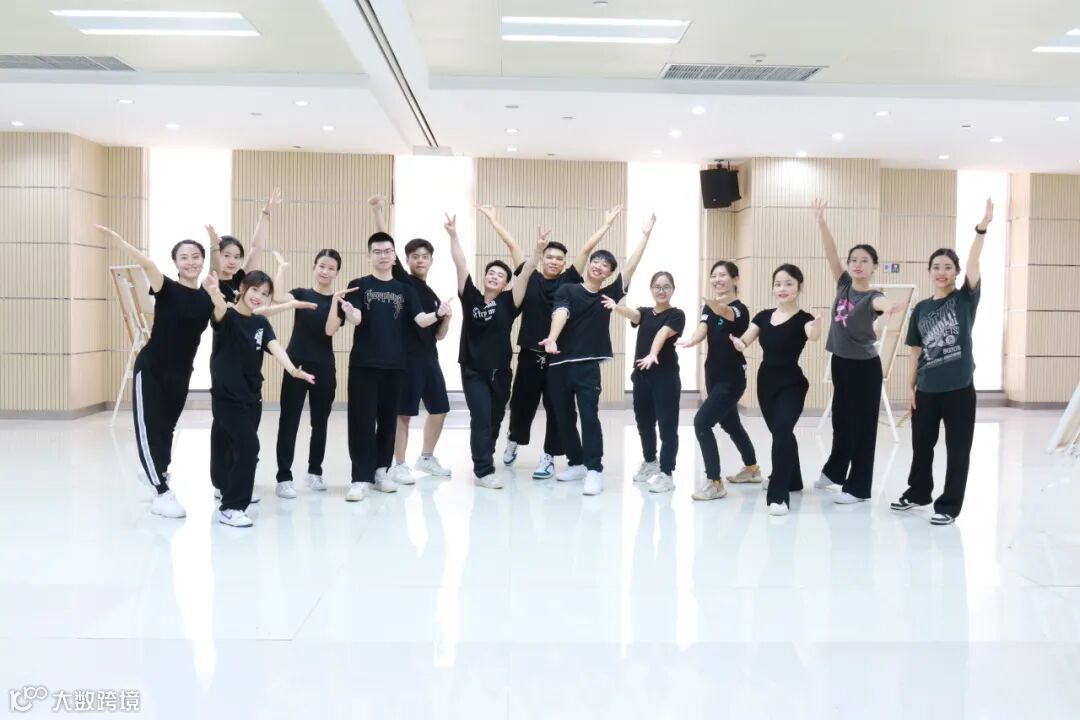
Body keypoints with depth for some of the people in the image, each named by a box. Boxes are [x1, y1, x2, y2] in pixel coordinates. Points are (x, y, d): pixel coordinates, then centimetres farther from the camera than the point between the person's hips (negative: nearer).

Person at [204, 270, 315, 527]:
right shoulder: (227, 316, -13)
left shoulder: (261, 323, 4)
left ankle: (228, 487, 45)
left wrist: (292, 370, -32)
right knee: (248, 447, -15)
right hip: (227, 395, -7)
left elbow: (275, 346, -13)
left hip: (252, 395, 7)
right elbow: (220, 309, -38)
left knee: (235, 446, 20)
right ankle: (231, 508, -7)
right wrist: (215, 294, -62)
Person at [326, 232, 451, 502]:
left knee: (388, 418, 10)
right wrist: (348, 312, -36)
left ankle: (381, 471, 22)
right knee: (362, 419, -3)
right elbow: (356, 319, -12)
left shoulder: (404, 288, 8)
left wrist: (438, 314, -24)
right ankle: (361, 478, 0)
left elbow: (420, 319, -3)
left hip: (394, 364, 3)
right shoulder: (359, 285, 1)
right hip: (364, 363, -3)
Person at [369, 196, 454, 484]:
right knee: (404, 412, -2)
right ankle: (399, 465, 8)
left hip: (429, 357, 7)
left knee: (439, 409, 12)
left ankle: (426, 458, 28)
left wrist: (447, 317, -3)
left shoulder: (432, 295, 16)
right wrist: (377, 211, -21)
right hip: (407, 356, -7)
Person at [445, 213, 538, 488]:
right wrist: (453, 235, -16)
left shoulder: (507, 302, -1)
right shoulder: (470, 297, -1)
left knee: (495, 419, 15)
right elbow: (461, 265, -8)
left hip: (500, 371, 2)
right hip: (473, 370, -2)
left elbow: (525, 274, -12)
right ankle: (484, 471, -5)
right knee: (480, 418, -9)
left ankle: (484, 456, 38)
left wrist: (538, 251, -23)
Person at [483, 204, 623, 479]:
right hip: (530, 353, 1)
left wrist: (608, 223, 5)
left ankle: (548, 457, 15)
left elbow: (587, 248, 2)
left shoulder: (569, 280, 2)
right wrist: (492, 218, 13)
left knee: (556, 407, 3)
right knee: (521, 402, 14)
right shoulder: (529, 278, 3)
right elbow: (512, 244, 6)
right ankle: (513, 441, 42)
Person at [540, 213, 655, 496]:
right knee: (564, 416, 10)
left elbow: (631, 267, 4)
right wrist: (552, 338, -35)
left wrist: (646, 235, 1)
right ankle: (576, 463, 24)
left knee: (589, 415, -10)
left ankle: (594, 470, -8)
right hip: (560, 362, 1)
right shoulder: (568, 290, 2)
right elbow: (561, 313, -16)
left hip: (588, 364, -1)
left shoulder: (609, 294, 8)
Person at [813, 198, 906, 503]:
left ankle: (858, 487, 10)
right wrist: (821, 221, -15)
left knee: (862, 425, 1)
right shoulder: (844, 284, 0)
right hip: (839, 362, 6)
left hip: (865, 366, -6)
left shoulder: (872, 296, -16)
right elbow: (831, 253, -6)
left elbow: (881, 303, -41)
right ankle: (834, 470, 39)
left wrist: (890, 307, -65)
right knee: (841, 420, 21)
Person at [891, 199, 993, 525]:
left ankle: (949, 505, 14)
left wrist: (982, 229, -30)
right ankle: (918, 492, 35)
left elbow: (974, 263, -17)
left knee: (957, 448, 3)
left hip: (959, 387, -4)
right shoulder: (921, 308, 6)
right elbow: (916, 350, 9)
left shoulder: (965, 299, -2)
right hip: (926, 388, 4)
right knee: (921, 444, 16)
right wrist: (911, 386, 6)